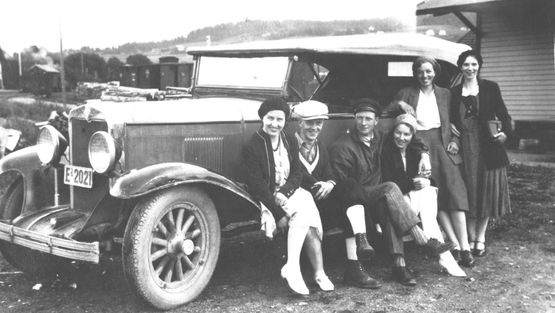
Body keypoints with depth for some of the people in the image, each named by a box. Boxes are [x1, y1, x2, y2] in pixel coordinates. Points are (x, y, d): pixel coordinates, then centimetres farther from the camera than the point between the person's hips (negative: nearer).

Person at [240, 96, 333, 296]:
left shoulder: (290, 142, 10)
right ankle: (319, 273, -27)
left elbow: (297, 174, 7)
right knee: (307, 221, -27)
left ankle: (292, 268, -22)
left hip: (289, 192, 5)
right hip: (266, 199, -5)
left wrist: (282, 193, -14)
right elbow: (257, 185, -13)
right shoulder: (251, 147, -8)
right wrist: (280, 212, -21)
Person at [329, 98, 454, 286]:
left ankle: (399, 263, -39)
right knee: (390, 188, -32)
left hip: (378, 198, 4)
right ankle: (423, 240, -35)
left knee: (388, 209, -33)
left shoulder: (379, 139, 14)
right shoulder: (341, 147, -4)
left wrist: (424, 153, 8)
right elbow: (341, 183, -10)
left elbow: (411, 137, 25)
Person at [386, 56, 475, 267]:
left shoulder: (445, 94, 20)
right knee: (434, 195, -14)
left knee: (455, 190, -15)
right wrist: (400, 104, -10)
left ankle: (464, 246, -18)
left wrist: (453, 141, 3)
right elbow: (386, 112, 8)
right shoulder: (406, 93, 14)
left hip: (441, 145, 2)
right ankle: (455, 245, -14)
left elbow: (453, 122, 20)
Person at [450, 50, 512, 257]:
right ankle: (471, 239, 12)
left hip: (488, 147, -1)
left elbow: (503, 114, 2)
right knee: (468, 193, 3)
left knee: (487, 191, 4)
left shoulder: (490, 88, 4)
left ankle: (480, 238, 16)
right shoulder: (454, 92, 8)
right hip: (464, 148, 1)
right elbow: (452, 121, 10)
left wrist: (506, 131, -15)